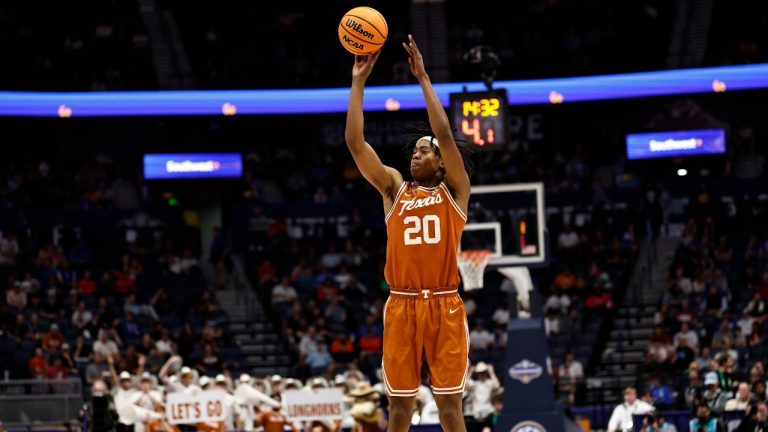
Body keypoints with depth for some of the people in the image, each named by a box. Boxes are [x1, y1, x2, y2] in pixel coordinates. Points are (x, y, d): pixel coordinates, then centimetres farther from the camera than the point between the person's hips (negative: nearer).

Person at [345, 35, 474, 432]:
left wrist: (423, 78, -8)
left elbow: (445, 135, -8)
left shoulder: (454, 190, 6)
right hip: (401, 306, 2)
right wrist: (358, 82, 0)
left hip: (444, 306, -2)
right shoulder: (394, 188, 13)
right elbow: (355, 142, 4)